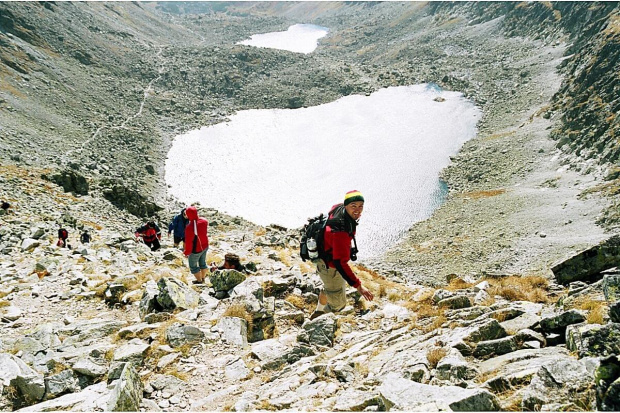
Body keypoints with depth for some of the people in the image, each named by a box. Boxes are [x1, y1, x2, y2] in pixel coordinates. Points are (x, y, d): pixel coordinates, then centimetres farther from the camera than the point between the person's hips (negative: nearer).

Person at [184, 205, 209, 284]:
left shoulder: (189, 227, -34)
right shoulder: (204, 221, -16)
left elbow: (189, 242, -24)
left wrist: (187, 252, -9)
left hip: (196, 249, -6)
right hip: (205, 246, 6)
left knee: (193, 266, 18)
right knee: (203, 263, 26)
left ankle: (199, 281, 32)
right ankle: (203, 278, 43)